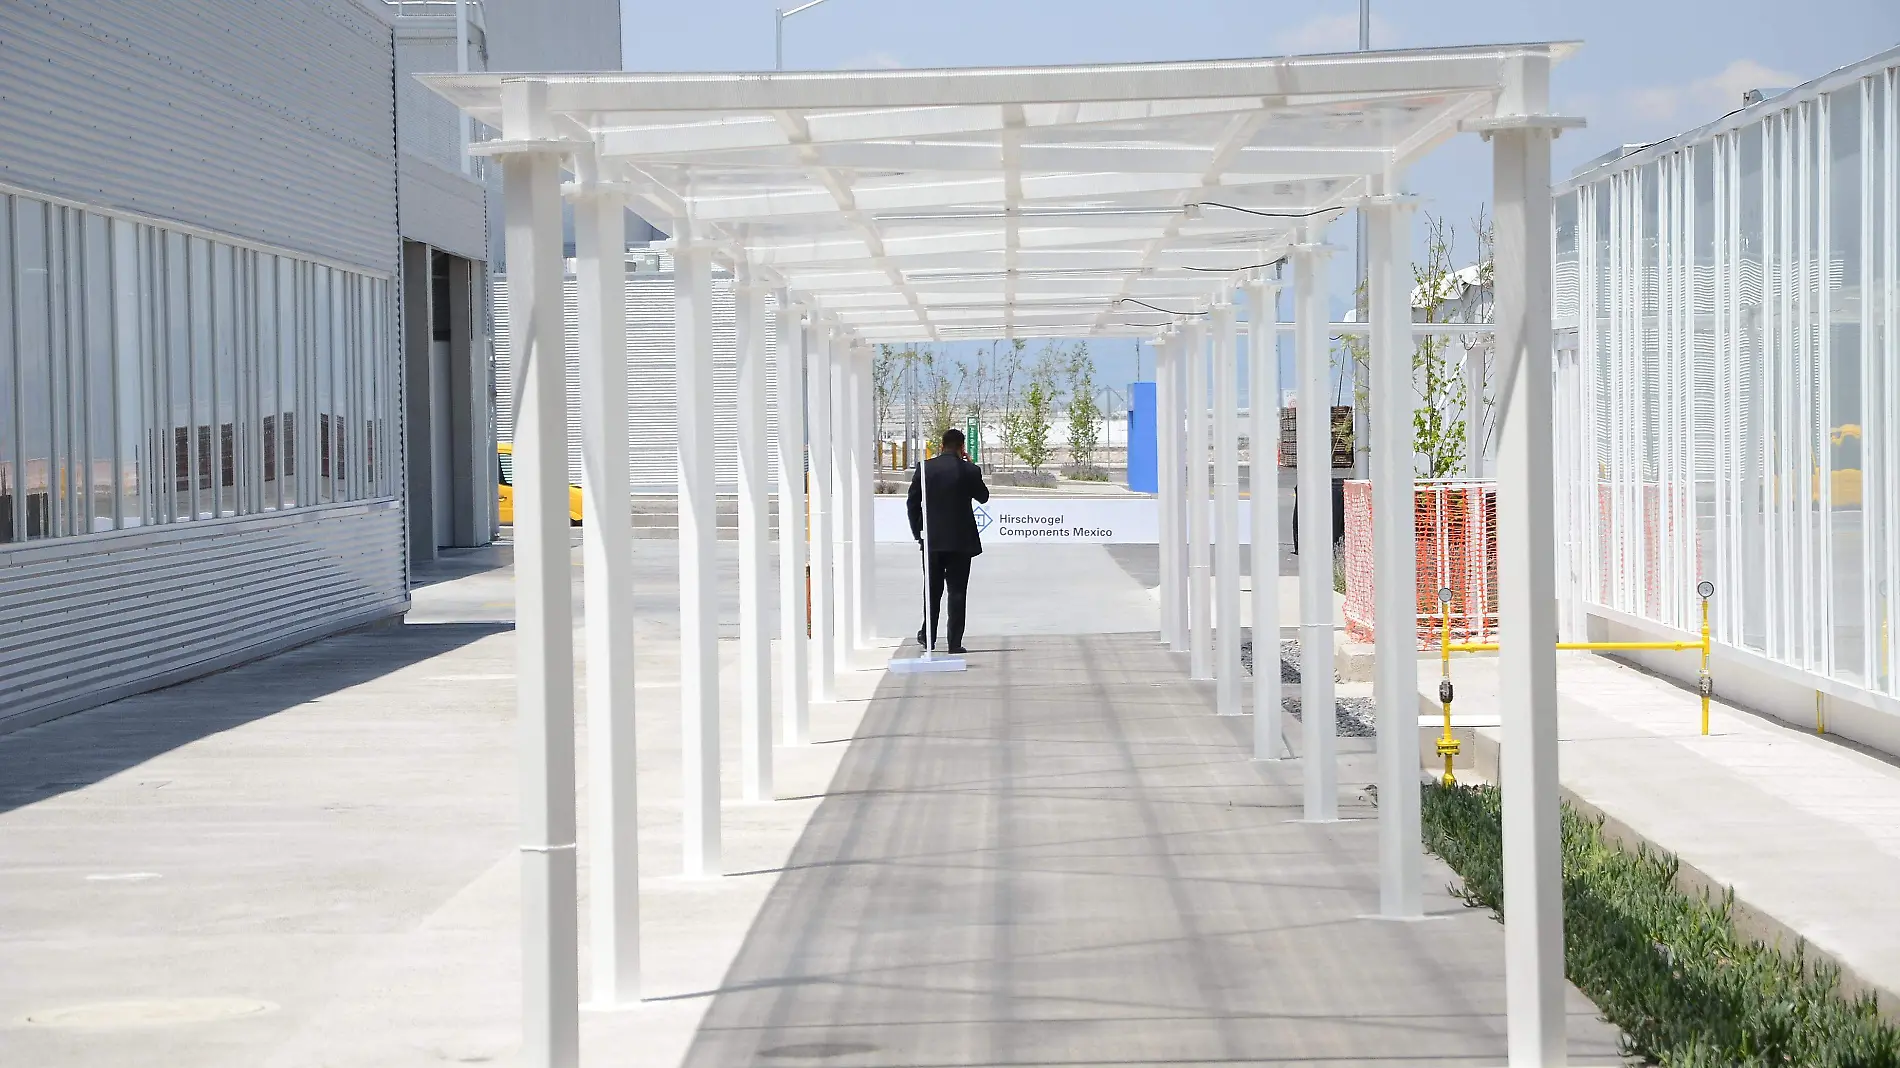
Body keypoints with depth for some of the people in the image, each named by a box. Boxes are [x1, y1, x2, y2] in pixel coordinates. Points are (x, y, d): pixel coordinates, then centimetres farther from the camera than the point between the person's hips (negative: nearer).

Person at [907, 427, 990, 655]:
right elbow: (983, 497, 9)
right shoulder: (969, 471, -7)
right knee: (957, 591, 2)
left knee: (932, 589, 15)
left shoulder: (924, 468, -3)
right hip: (961, 541, -2)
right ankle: (954, 643, 1)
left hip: (932, 540, 2)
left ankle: (928, 636, 18)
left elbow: (913, 503, 0)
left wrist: (917, 532, 10)